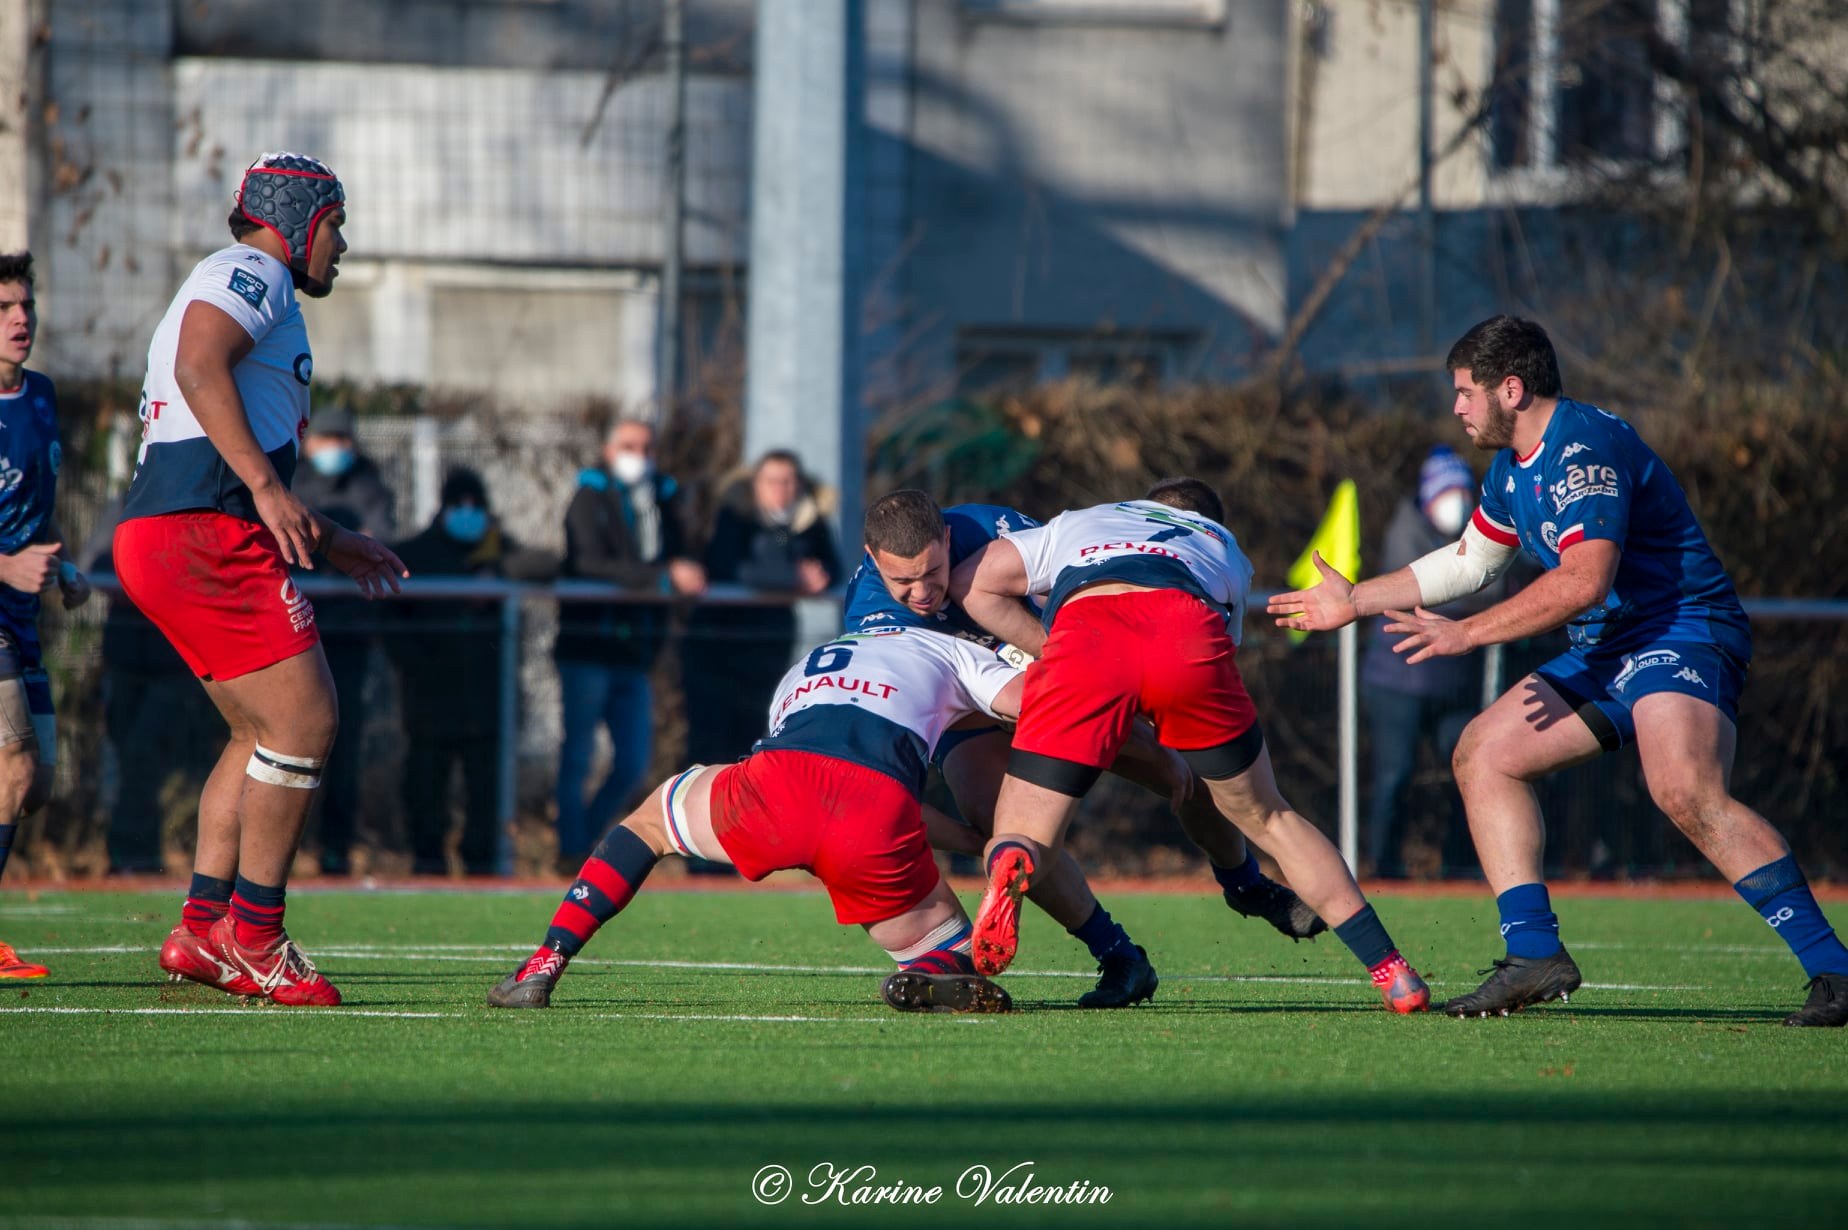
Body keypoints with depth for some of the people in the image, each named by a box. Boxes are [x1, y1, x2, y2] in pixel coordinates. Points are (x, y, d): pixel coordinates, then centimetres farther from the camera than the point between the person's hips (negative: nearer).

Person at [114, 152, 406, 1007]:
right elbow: (199, 368, -22)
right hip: (205, 536, -11)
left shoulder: (225, 286, 31)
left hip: (155, 540, 11)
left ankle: (202, 932, 13)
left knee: (264, 735, 16)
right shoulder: (250, 274, -1)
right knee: (303, 722, -9)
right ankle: (254, 941, -5)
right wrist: (266, 485, -26)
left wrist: (326, 543, 31)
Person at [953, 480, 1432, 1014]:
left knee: (1023, 832, 4)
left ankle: (1010, 868, -35)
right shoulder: (1225, 547, 44)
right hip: (1188, 629, 1)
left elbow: (969, 582, 30)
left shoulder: (1074, 525, 42)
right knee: (1267, 818, 21)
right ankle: (1391, 972, 20)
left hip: (1083, 634, -1)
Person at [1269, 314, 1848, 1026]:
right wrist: (1355, 601, 33)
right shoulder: (1513, 466, 15)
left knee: (1685, 792, -33)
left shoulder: (1584, 449, -18)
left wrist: (1467, 634, -26)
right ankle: (1535, 956, 1)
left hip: (1684, 632, -11)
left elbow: (1584, 580, -29)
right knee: (1483, 754, 5)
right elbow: (1468, 561, 32)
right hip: (1607, 651, 11)